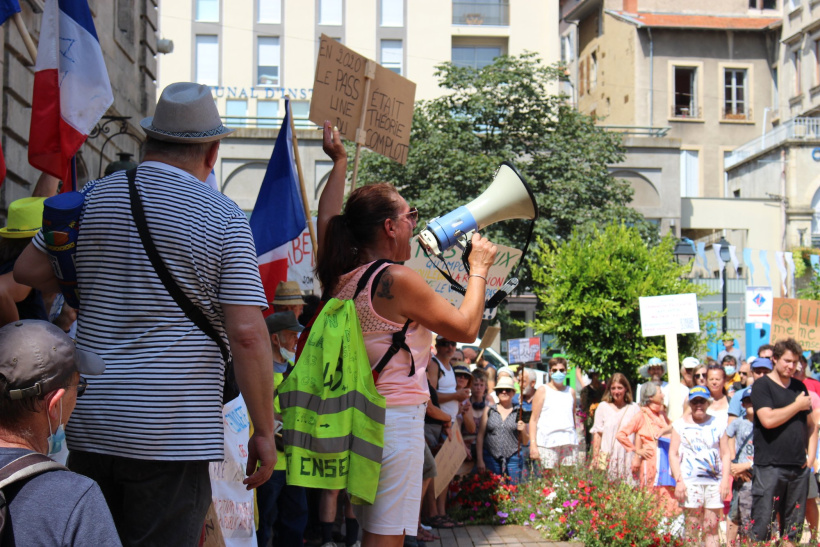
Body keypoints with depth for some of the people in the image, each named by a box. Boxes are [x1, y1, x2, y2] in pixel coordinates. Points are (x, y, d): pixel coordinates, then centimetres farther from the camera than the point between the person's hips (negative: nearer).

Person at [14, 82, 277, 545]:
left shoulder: (95, 196, 6)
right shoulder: (223, 218, -8)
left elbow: (29, 270, 16)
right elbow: (247, 333, -14)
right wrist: (264, 431, -7)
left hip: (88, 421, 5)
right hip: (172, 433, -4)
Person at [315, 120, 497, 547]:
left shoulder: (339, 277, 7)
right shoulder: (397, 281, -13)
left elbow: (327, 220, 27)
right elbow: (466, 327, -5)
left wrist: (339, 163, 35)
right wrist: (479, 269, 9)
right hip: (396, 415, -8)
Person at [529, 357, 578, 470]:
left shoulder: (571, 392, 17)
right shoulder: (543, 391, 5)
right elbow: (534, 419, 1)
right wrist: (533, 445, -8)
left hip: (569, 443, 4)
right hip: (548, 443, -4)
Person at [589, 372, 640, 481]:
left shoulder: (634, 409, 9)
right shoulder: (603, 407, 10)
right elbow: (597, 434, 9)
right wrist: (595, 457, 2)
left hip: (627, 458, 0)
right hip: (606, 458, 0)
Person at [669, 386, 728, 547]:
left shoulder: (719, 423, 10)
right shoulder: (680, 423, 8)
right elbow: (673, 454, 5)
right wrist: (679, 480, -6)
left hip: (714, 481, 1)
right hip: (690, 481, -1)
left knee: (712, 527, -1)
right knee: (692, 528, -3)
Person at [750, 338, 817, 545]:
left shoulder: (799, 387, 16)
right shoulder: (762, 385, -3)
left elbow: (811, 425, 21)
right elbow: (768, 419, -18)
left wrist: (811, 454, 8)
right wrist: (797, 405, -7)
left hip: (799, 467, 6)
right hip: (770, 466, -6)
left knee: (793, 528, 9)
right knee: (762, 526, -7)